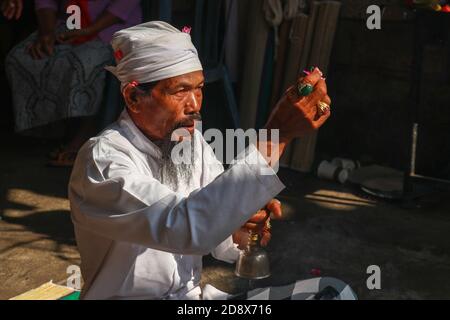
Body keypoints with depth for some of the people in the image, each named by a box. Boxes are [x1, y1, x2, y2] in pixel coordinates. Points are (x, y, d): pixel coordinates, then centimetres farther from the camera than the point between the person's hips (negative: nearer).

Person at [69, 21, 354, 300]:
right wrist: (278, 134, -37)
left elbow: (222, 245, 3)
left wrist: (240, 229, -20)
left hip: (192, 294, 6)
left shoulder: (193, 142, -1)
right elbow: (189, 228, -36)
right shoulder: (102, 161, -22)